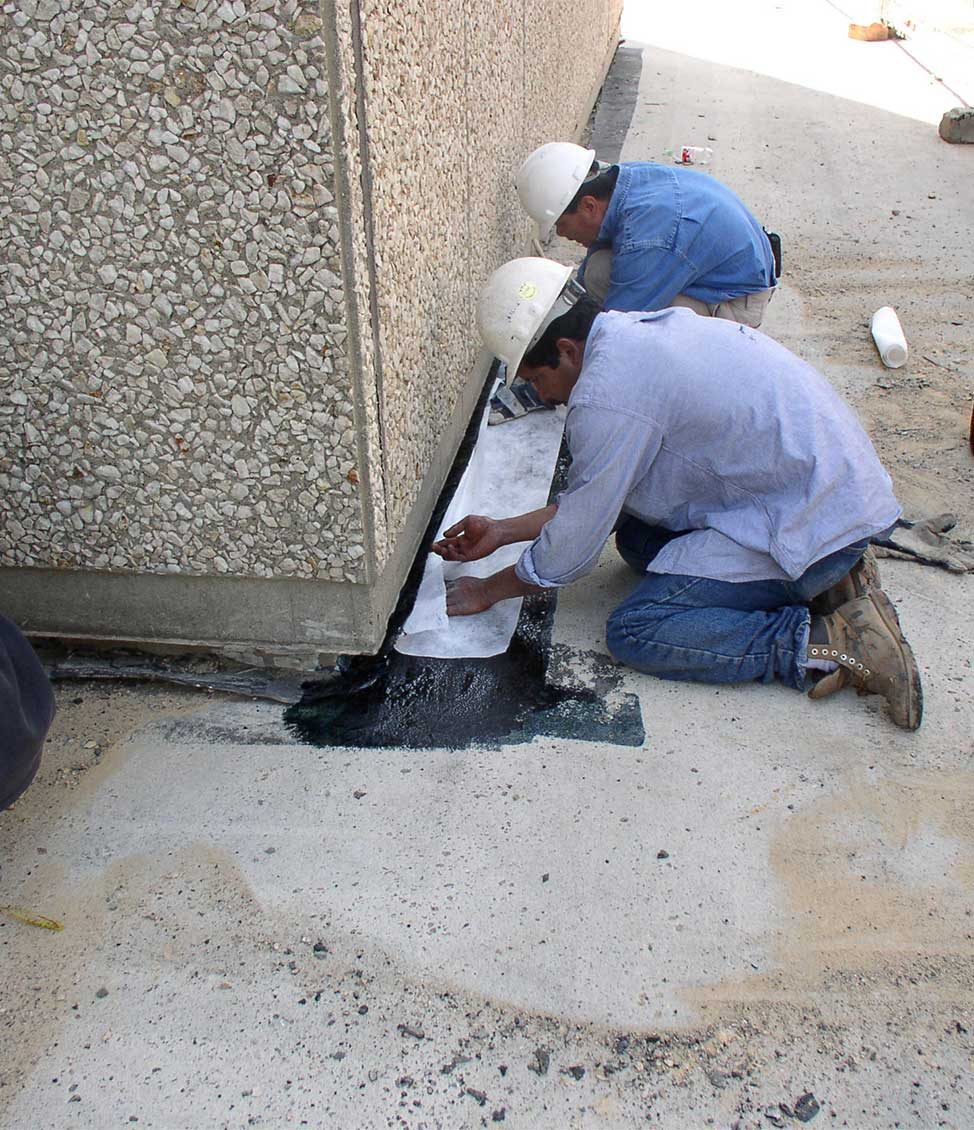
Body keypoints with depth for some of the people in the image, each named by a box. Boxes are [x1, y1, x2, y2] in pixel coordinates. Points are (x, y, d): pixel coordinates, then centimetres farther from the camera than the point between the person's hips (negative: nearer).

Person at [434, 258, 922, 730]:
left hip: (813, 523, -10)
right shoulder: (636, 328, 9)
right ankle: (826, 576, 9)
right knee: (636, 537, 17)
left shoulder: (607, 395, -21)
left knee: (635, 631, -11)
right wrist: (503, 531, 20)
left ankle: (833, 644, -12)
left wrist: (487, 591, 7)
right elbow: (591, 498, 16)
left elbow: (573, 545, -10)